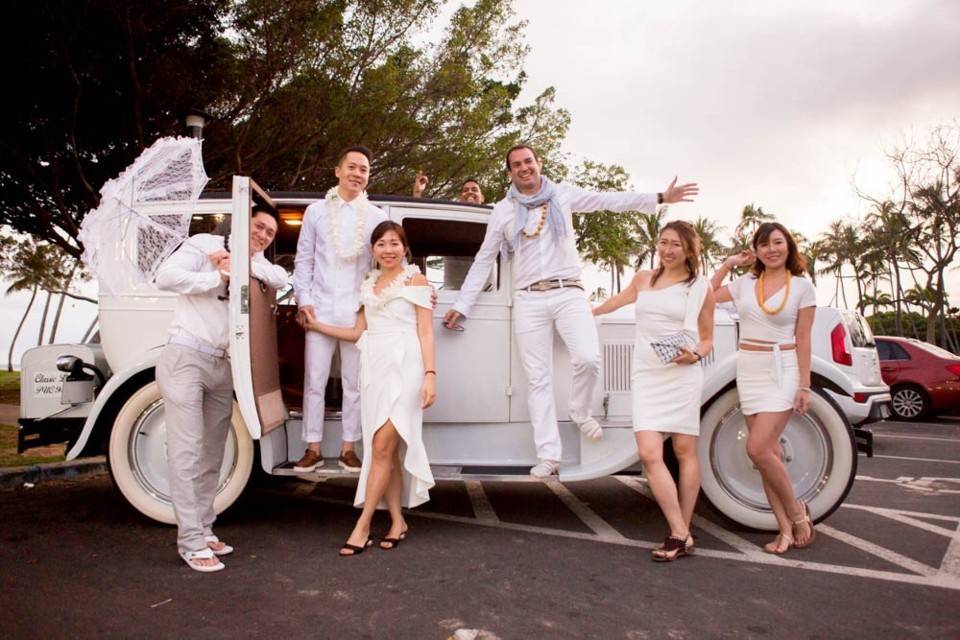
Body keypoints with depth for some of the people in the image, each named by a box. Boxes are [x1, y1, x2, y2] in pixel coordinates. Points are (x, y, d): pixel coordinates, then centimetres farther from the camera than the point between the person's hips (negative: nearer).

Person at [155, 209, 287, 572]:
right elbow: (165, 277, -14)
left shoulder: (256, 262, 16)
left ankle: (204, 530, 20)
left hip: (222, 365, 7)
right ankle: (191, 542, -3)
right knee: (187, 451, -7)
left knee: (212, 454, 10)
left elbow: (281, 279, -5)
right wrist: (219, 275, -13)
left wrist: (243, 264, -16)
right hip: (185, 358, -6)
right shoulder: (204, 245, 0)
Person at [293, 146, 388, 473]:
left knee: (354, 383, 5)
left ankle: (348, 448, 15)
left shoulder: (377, 216, 7)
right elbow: (304, 260, 7)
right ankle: (313, 448, 13)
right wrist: (304, 301, -2)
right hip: (321, 308, 0)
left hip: (358, 311, 0)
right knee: (314, 381, 3)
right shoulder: (316, 211, 8)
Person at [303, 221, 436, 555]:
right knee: (384, 448, 4)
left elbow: (425, 332, -3)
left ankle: (362, 526, -4)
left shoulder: (415, 280, 3)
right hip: (374, 366, 5)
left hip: (403, 367, -5)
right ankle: (397, 521, 13)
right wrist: (317, 326, 20)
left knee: (382, 446, -9)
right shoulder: (368, 285, 18)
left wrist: (430, 374, -13)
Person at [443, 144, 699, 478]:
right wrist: (460, 305, 9)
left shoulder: (563, 194, 11)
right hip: (529, 300, 1)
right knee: (538, 379, -1)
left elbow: (611, 200, 9)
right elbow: (483, 261, 13)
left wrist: (660, 198, 3)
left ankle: (580, 412, 9)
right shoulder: (502, 210, 10)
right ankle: (549, 456, 5)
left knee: (588, 358, -22)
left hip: (569, 293, 0)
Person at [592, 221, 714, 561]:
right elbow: (618, 300, 34)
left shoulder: (700, 287, 6)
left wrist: (695, 355, -11)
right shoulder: (643, 279, 15)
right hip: (646, 376, 2)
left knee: (684, 451, 2)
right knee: (649, 454, -11)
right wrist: (588, 311, 47)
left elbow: (707, 340, 9)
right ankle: (680, 535, -5)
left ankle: (683, 532, 14)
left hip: (682, 375, -2)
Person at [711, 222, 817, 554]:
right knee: (768, 452, 5)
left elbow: (803, 340, -4)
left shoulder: (802, 286, -1)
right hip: (749, 371, 4)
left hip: (783, 372, -4)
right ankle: (786, 529, 14)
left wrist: (804, 386, -6)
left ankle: (797, 512, 8)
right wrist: (727, 264, 11)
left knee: (757, 449, -14)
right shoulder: (745, 283, 7)